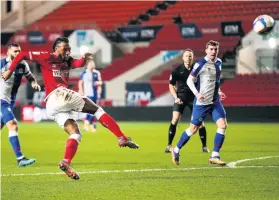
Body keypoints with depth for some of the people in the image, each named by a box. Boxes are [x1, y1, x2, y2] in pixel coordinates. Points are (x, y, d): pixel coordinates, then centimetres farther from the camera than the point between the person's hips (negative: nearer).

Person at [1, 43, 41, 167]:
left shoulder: (23, 65, 2)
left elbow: (30, 77, 13)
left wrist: (34, 84, -7)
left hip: (10, 101, 7)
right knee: (13, 125, -19)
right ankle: (20, 159, -23)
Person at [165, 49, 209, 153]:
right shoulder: (177, 70, -4)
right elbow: (171, 85, 5)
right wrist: (176, 97, -6)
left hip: (194, 98, 1)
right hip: (181, 97, 0)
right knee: (175, 119, -14)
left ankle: (204, 146, 13)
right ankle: (169, 146, -6)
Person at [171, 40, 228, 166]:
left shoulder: (218, 63, 9)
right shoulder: (201, 64, -12)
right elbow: (189, 80, -9)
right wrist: (197, 93, -22)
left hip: (215, 102, 6)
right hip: (202, 102, -6)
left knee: (222, 125, -11)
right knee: (193, 129, 1)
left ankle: (215, 156, -6)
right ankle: (176, 150, 23)